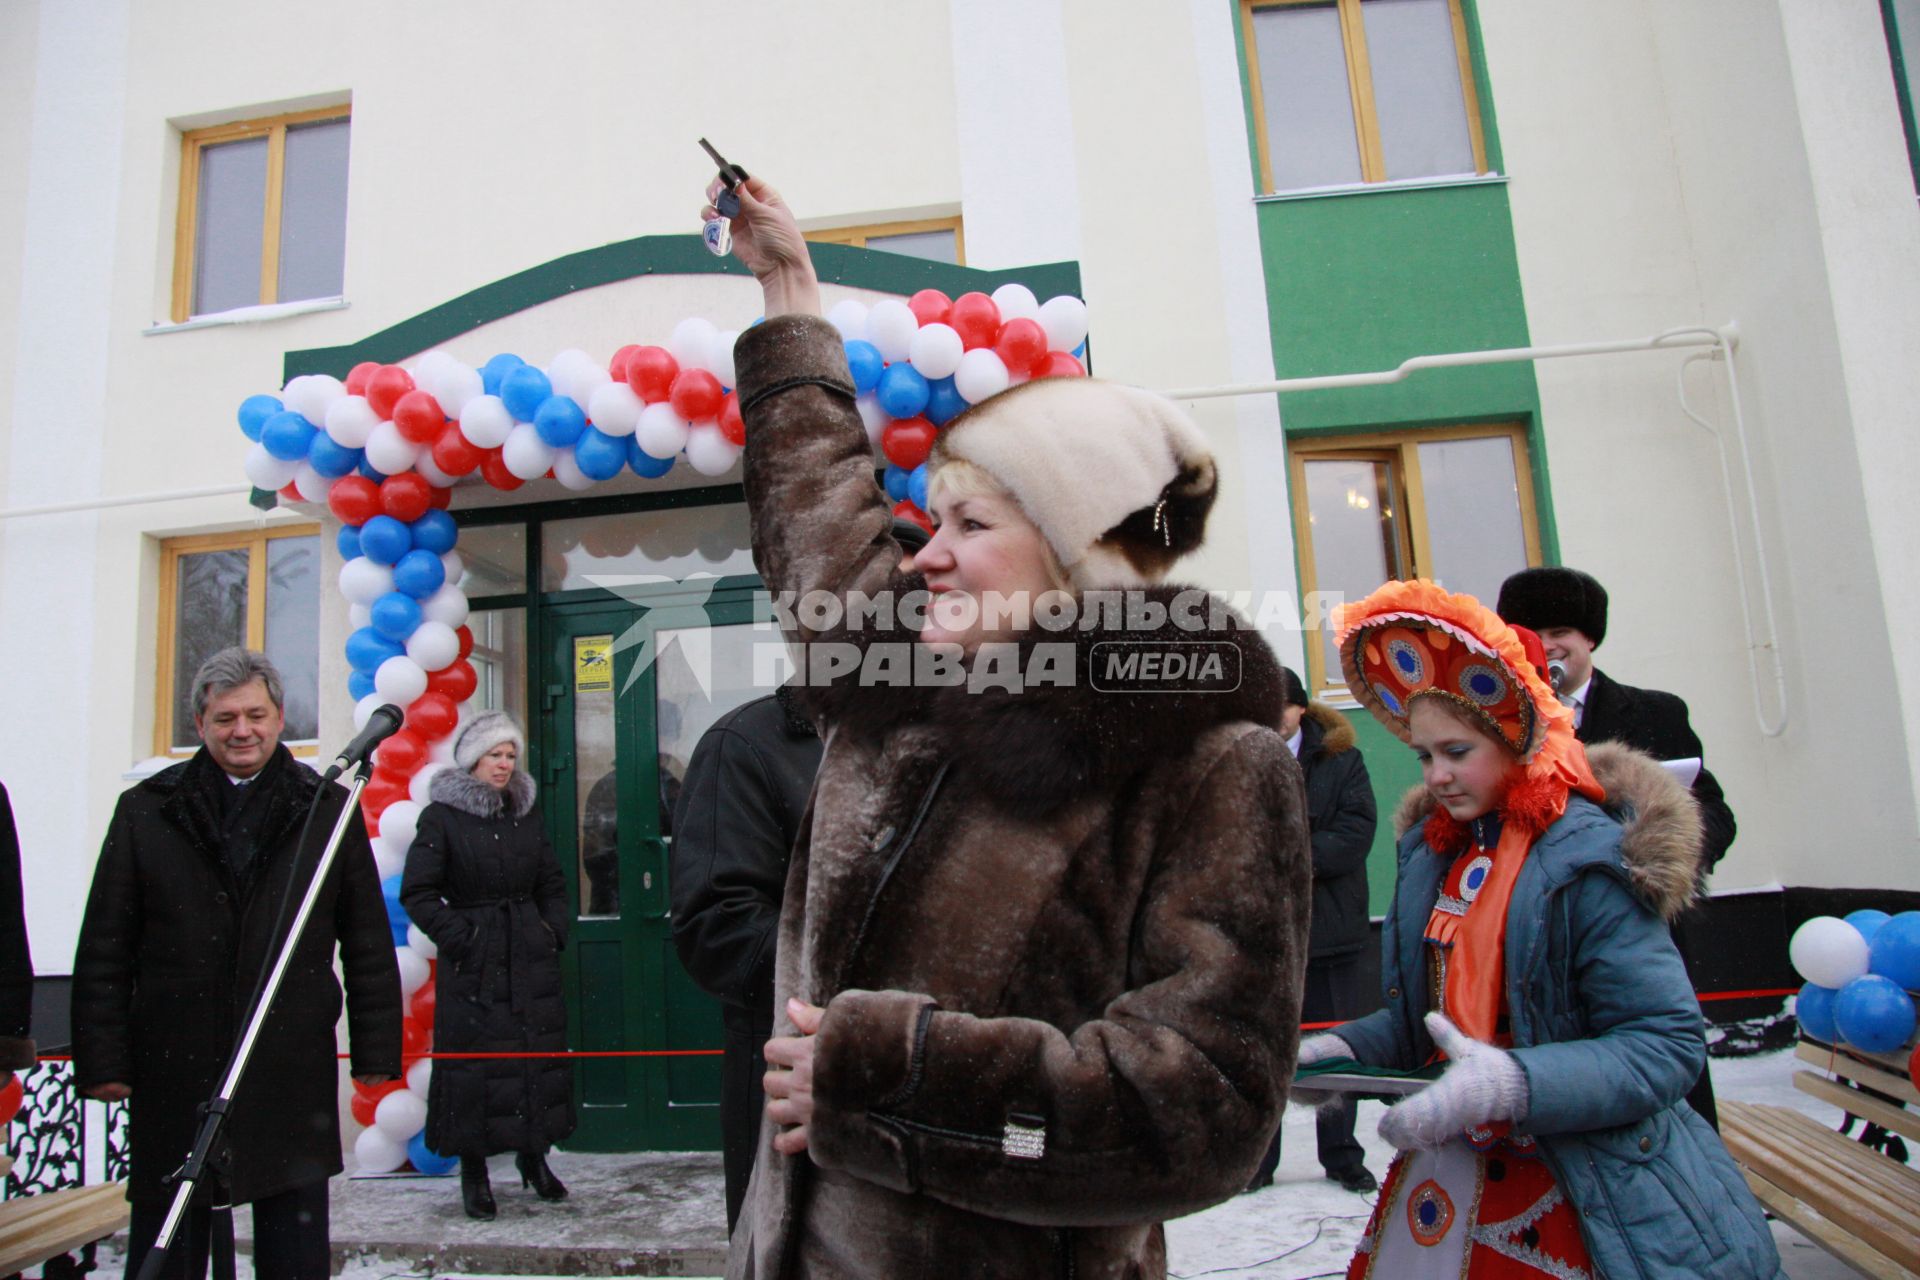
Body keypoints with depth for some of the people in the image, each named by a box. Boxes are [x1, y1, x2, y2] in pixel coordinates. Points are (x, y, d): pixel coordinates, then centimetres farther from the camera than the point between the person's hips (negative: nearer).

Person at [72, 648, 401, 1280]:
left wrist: (375, 1049, 2)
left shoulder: (328, 810, 4)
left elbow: (369, 945, 5)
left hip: (293, 1073, 0)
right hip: (174, 1069, 1)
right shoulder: (145, 810, 5)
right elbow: (104, 952, 6)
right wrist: (103, 1058, 0)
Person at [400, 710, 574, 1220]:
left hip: (531, 960, 5)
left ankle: (534, 1156, 25)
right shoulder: (442, 817, -4)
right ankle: (473, 1172, 15)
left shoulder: (525, 815, 12)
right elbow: (417, 893, -7)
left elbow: (552, 884, 19)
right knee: (474, 1065, 0)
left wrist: (554, 930, 6)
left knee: (540, 1057, 8)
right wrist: (460, 937, -11)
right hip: (472, 967, -5)